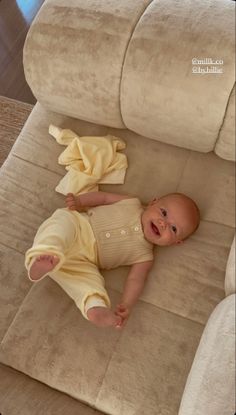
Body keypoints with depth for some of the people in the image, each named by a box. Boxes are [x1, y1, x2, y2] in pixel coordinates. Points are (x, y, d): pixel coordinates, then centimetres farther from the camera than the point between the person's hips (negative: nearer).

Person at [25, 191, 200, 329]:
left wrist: (127, 306, -26)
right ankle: (43, 257, -50)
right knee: (63, 221, -32)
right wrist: (79, 201, -7)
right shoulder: (132, 203, 4)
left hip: (84, 261, 0)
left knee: (91, 280, -30)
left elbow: (135, 279, -7)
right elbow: (104, 197, 9)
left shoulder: (145, 255, 0)